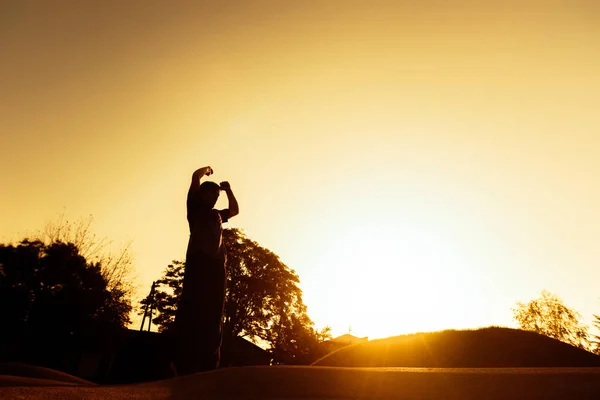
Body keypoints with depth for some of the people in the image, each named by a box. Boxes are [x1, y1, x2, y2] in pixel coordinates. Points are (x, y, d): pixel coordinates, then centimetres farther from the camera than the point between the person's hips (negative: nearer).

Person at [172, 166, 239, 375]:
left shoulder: (216, 215, 32)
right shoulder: (196, 207, 15)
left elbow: (235, 210, 48)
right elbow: (196, 177, 7)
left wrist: (228, 190, 39)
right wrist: (206, 170, 26)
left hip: (217, 264, 7)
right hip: (199, 260, -6)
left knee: (213, 315, -2)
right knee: (192, 309, -15)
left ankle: (208, 366, -5)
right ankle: (184, 363, -19)